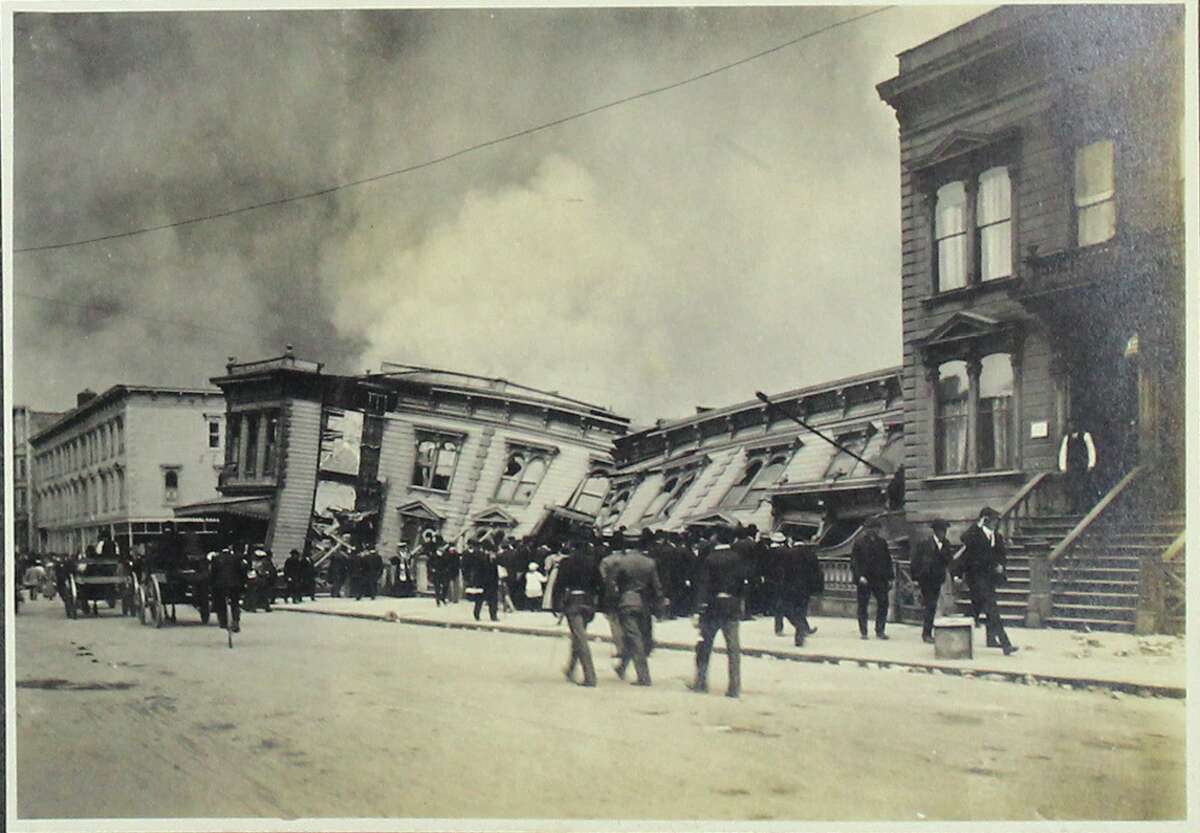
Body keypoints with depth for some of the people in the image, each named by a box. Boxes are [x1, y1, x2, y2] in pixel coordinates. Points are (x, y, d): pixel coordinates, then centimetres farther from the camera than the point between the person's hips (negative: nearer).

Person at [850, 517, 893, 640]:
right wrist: (859, 576, -15)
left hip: (880, 579, 4)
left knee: (883, 604, 0)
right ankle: (863, 632, 12)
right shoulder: (859, 543, -3)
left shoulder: (882, 543, 10)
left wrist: (889, 578, 9)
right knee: (863, 606, 3)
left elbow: (888, 561, 14)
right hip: (864, 580, -4)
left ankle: (880, 631, 10)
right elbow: (854, 561, -4)